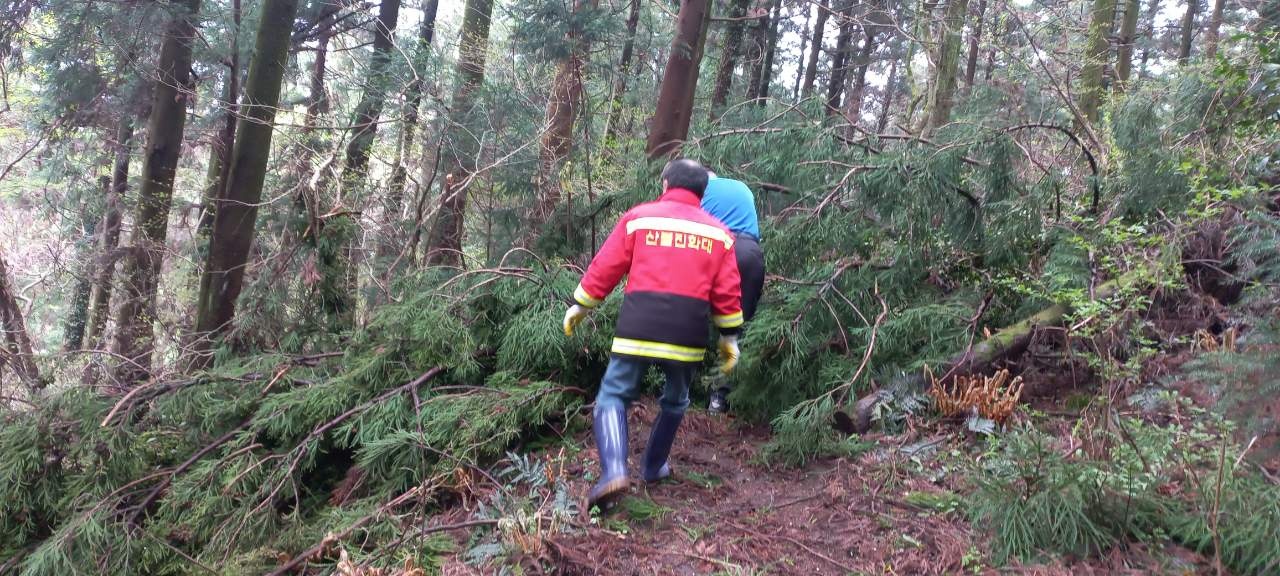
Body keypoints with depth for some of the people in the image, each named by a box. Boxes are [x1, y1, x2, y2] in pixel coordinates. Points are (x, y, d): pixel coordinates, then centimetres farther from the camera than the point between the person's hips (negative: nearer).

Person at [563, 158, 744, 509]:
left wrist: (580, 306, 16)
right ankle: (655, 467, 33)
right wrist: (730, 337, 17)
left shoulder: (639, 217, 6)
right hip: (688, 335, 2)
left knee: (613, 397, 5)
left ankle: (614, 470, -15)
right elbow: (727, 292, 10)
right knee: (675, 402, 25)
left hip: (638, 329, -2)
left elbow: (605, 267, 6)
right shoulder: (718, 232, 13)